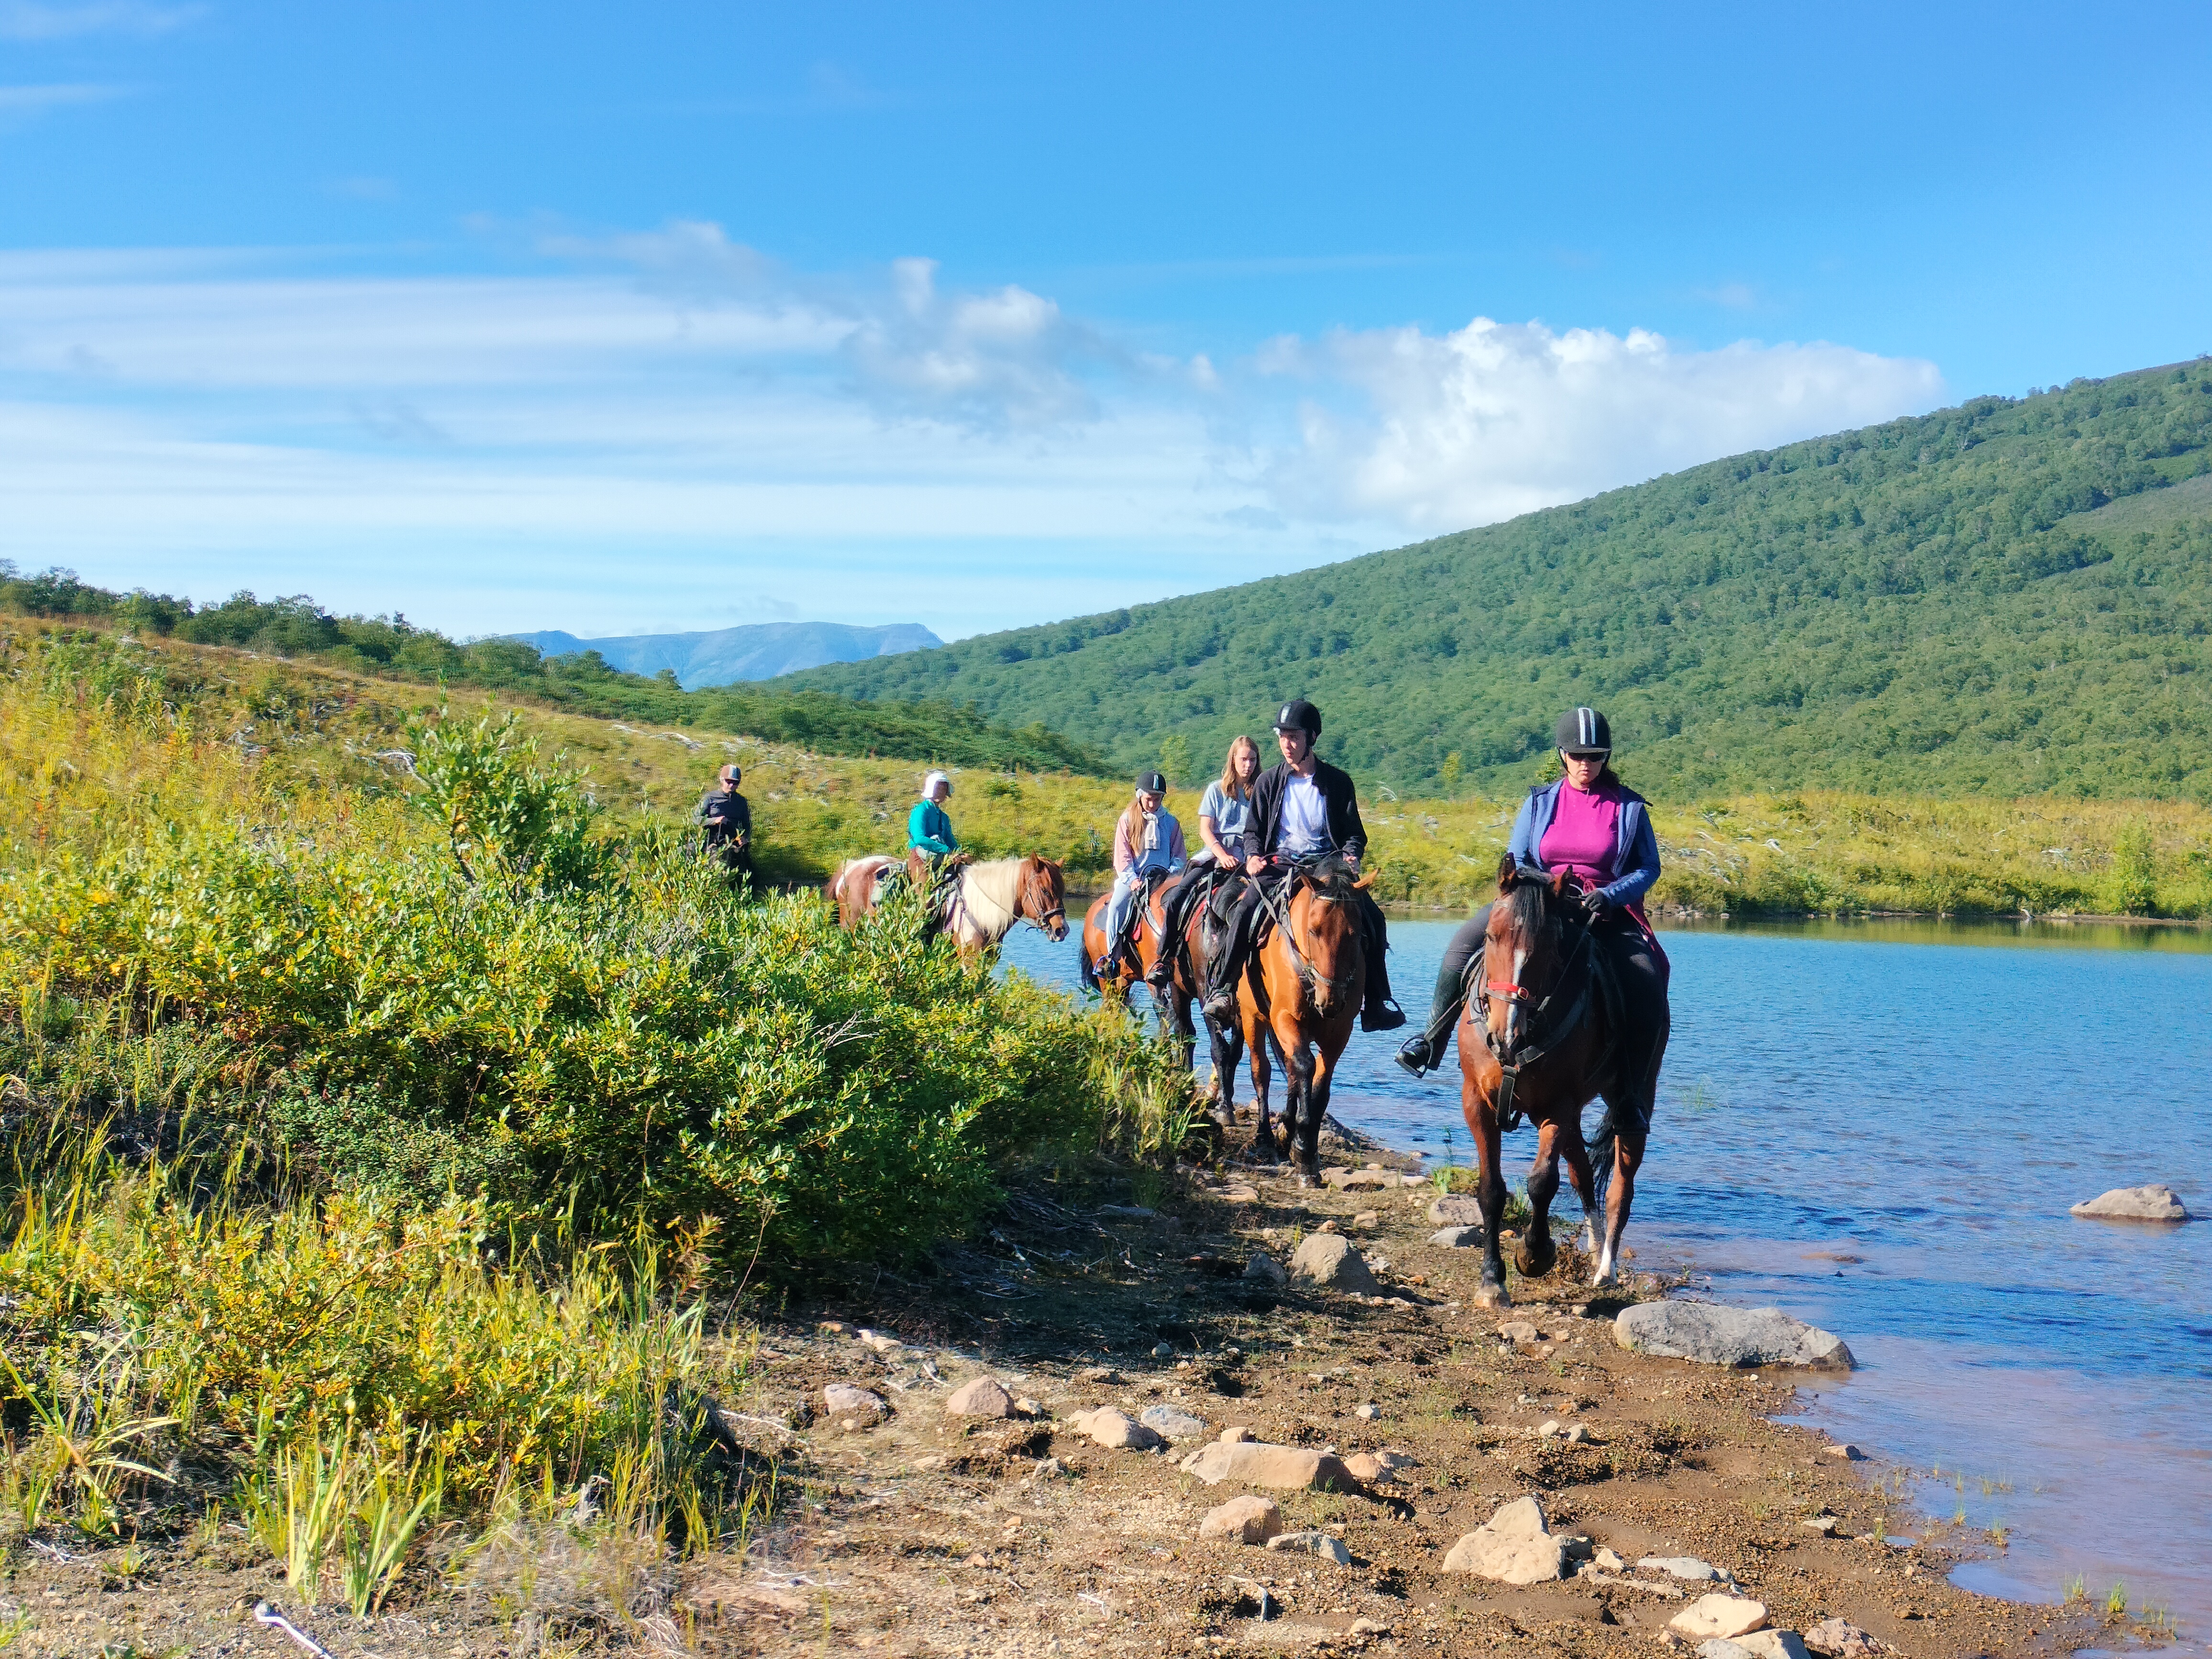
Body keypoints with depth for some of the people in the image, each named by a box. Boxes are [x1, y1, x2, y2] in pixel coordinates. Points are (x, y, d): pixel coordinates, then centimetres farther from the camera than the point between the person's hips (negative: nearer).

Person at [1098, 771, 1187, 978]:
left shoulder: (1171, 823, 12)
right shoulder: (1127, 820, 9)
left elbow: (1179, 856, 14)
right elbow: (1122, 856, 3)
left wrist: (1171, 875, -7)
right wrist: (1132, 879, -12)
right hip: (1131, 878, 0)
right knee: (1116, 907, -28)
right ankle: (1111, 957, -22)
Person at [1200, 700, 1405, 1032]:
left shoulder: (1338, 782, 6)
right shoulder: (1269, 782, 8)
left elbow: (1355, 832, 12)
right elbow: (1253, 830, 14)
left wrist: (1350, 855, -10)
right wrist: (1253, 856, -7)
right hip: (1279, 865, 0)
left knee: (1371, 917, -20)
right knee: (1246, 908, -29)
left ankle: (1374, 1003, -11)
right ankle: (1221, 989, -20)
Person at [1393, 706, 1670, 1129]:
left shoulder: (1629, 806, 3)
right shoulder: (1540, 802, 8)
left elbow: (1649, 868, 1)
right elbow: (1515, 862, 9)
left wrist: (1608, 896, -17)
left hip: (1608, 912, -2)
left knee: (1648, 990, -26)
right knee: (1466, 941, -21)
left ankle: (1631, 1098, -12)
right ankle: (1431, 1040, -7)